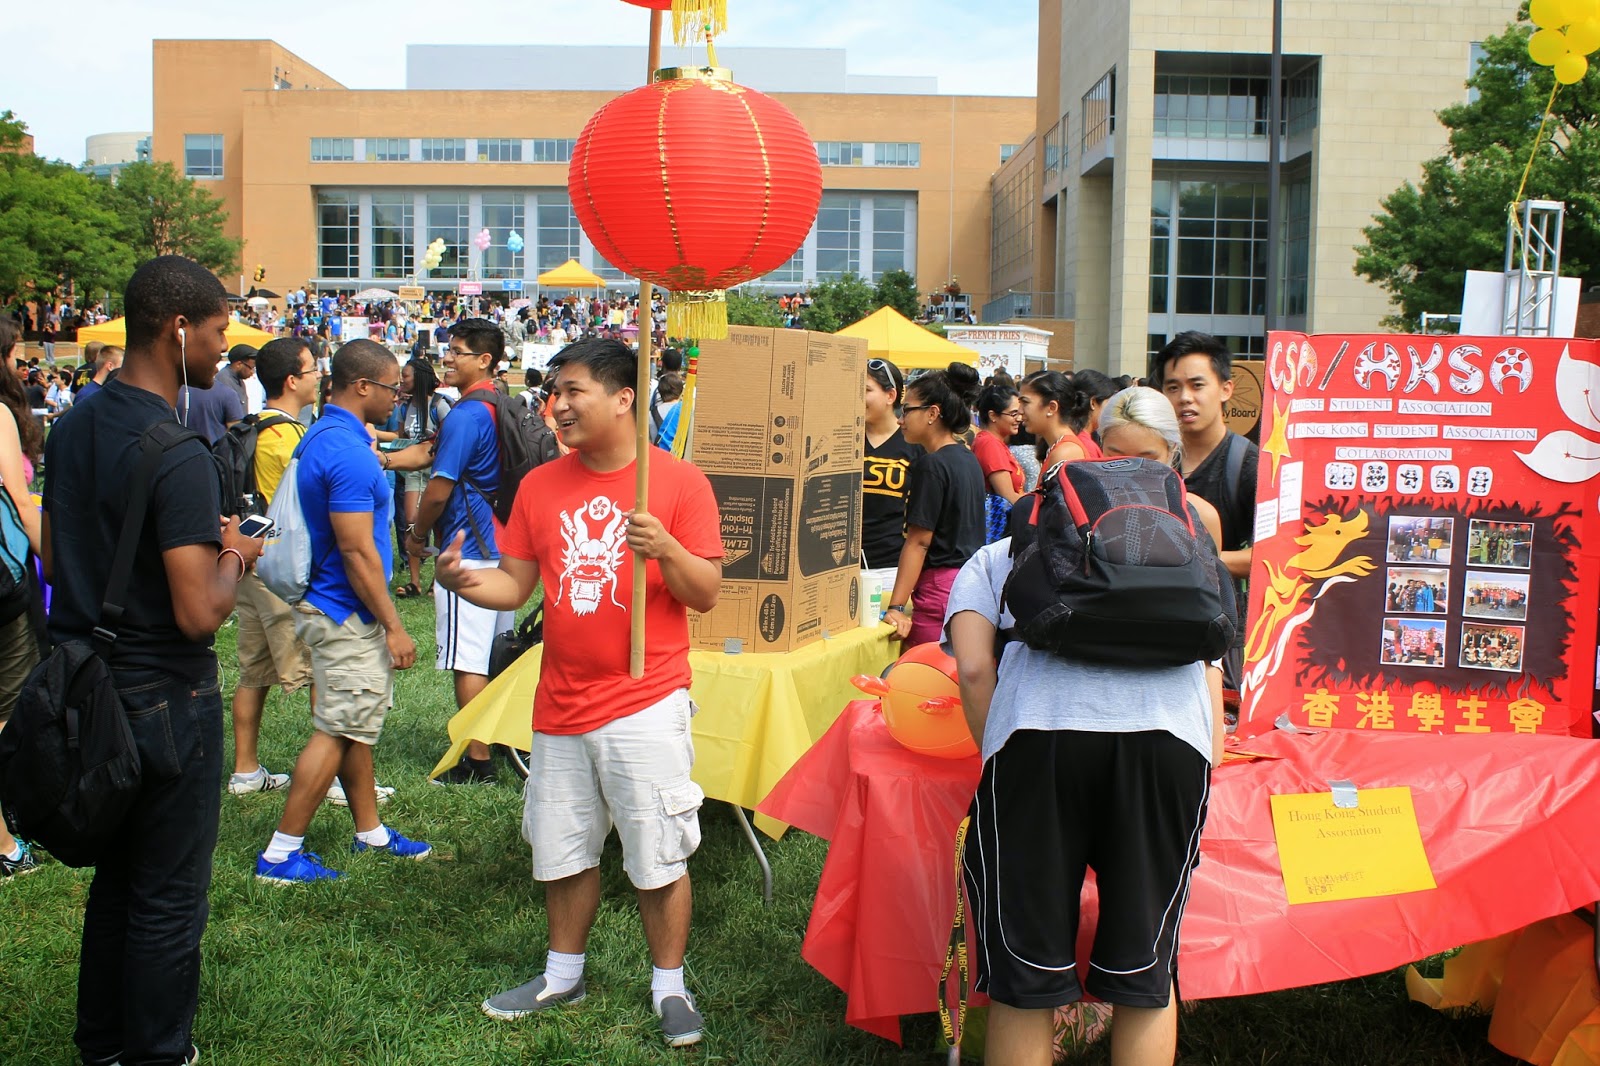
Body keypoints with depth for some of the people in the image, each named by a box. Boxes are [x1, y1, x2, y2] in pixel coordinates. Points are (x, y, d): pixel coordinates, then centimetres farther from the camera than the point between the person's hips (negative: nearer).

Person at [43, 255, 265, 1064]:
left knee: (115, 875, 23)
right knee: (168, 897, 7)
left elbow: (53, 558, 14)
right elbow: (199, 614, -26)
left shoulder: (71, 428, 4)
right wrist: (232, 557, -6)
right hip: (165, 696, -8)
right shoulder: (177, 455, -23)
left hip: (87, 685, 9)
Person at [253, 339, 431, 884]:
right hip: (348, 614, -10)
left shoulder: (323, 436, 10)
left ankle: (370, 830, 30)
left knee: (357, 724, 18)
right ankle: (281, 853, 5)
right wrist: (394, 626, -20)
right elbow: (357, 552, -24)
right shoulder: (348, 453, -23)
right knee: (337, 732, -2)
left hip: (332, 607, 10)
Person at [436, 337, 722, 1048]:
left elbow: (706, 594, -7)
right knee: (563, 851, 17)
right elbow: (515, 586, 7)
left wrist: (665, 549, -25)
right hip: (561, 706, 5)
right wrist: (465, 581, -13)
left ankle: (669, 986, 23)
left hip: (646, 705, -4)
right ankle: (564, 975, 36)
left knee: (658, 858, 4)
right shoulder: (540, 486, 6)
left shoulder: (679, 482, -7)